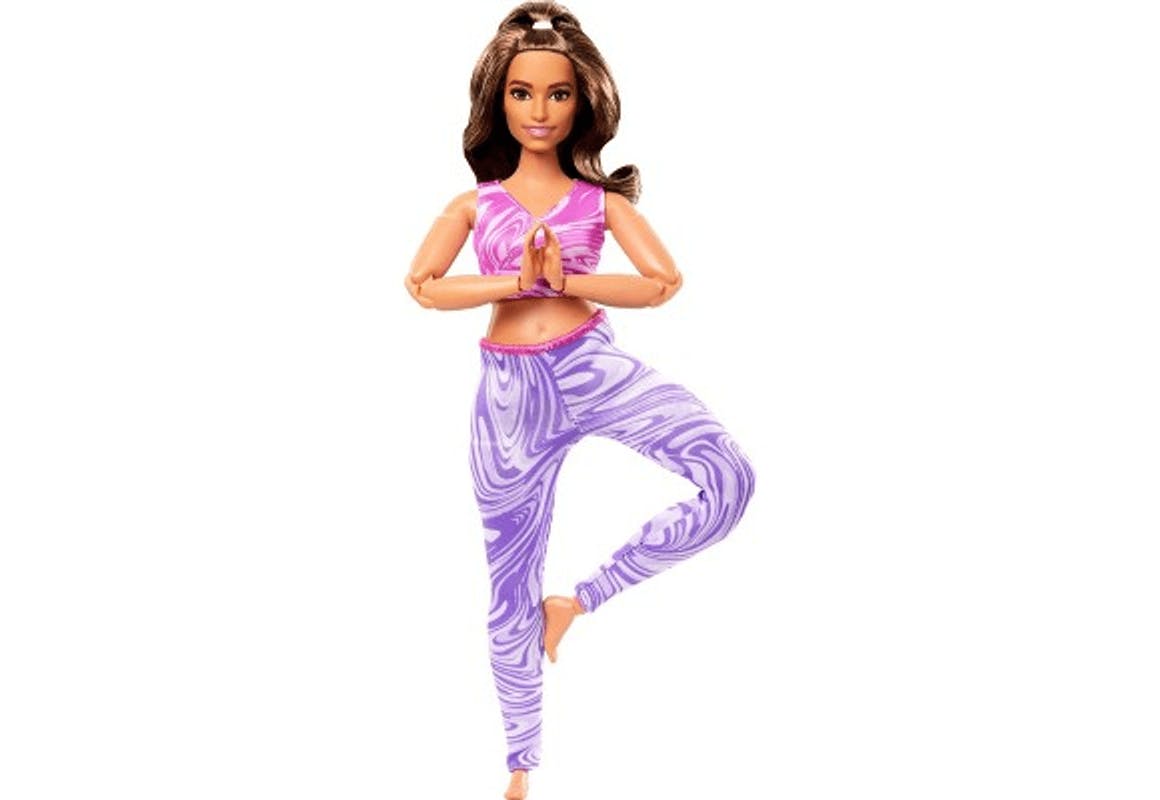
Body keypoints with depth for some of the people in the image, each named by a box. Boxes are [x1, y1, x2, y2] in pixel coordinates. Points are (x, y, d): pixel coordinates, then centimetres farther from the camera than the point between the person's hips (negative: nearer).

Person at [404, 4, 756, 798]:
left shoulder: (601, 199, 8)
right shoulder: (475, 202, 9)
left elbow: (665, 282, -4)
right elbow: (421, 286, -4)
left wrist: (568, 280, -15)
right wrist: (515, 280, -15)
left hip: (593, 365, 0)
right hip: (510, 390, 1)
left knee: (729, 475, -26)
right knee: (511, 585, 8)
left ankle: (580, 599, -8)